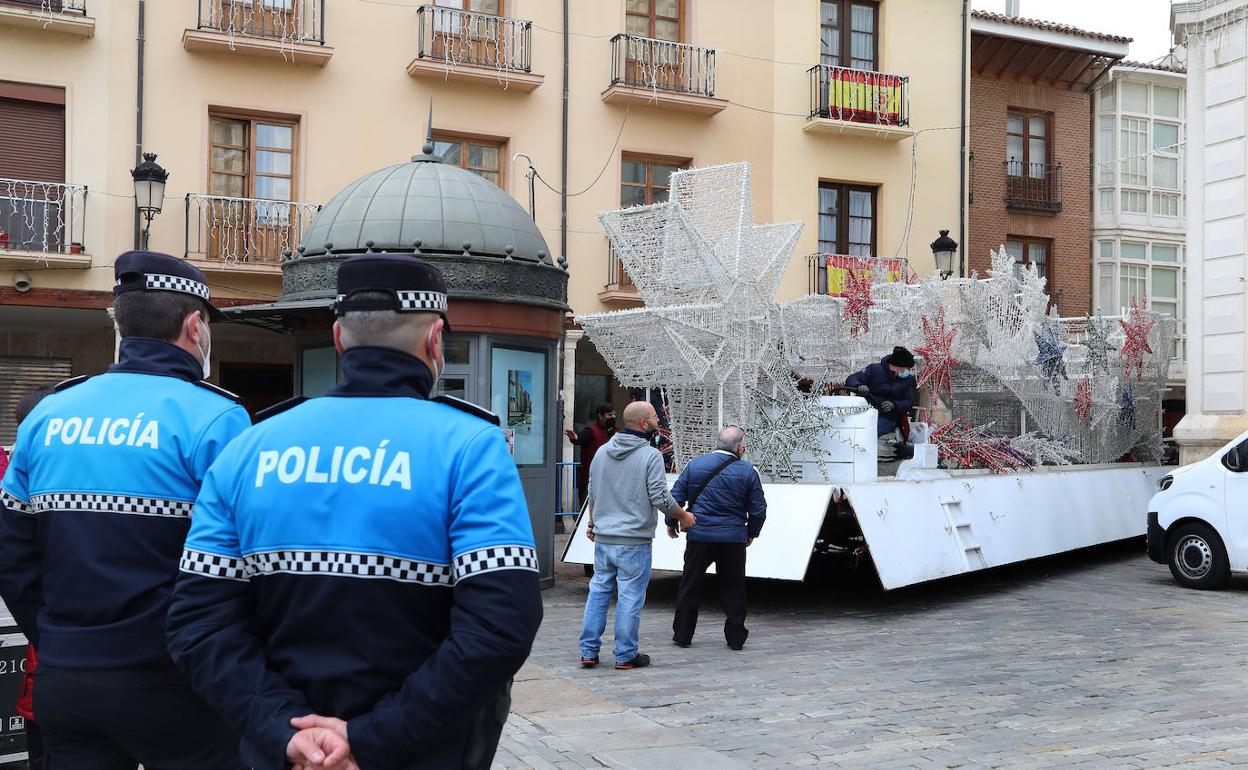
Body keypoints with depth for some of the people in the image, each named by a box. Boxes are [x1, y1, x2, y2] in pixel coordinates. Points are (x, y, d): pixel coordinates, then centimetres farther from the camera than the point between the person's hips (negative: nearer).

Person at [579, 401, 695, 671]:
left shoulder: (602, 452, 7)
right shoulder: (651, 456, -12)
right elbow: (660, 497, -14)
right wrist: (683, 516, 3)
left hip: (603, 538, 6)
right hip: (634, 541, -6)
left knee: (599, 591, 13)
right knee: (630, 597, 3)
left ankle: (588, 651, 16)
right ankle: (626, 655, 10)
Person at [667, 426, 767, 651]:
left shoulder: (694, 464, -1)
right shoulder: (748, 472, -4)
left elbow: (676, 497, 1)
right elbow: (758, 509, 0)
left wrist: (671, 523, 15)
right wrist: (751, 533, 17)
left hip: (699, 536, 1)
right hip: (734, 539, 0)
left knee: (690, 586, 11)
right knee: (733, 589, 11)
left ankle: (682, 634, 15)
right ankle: (735, 637, 15)